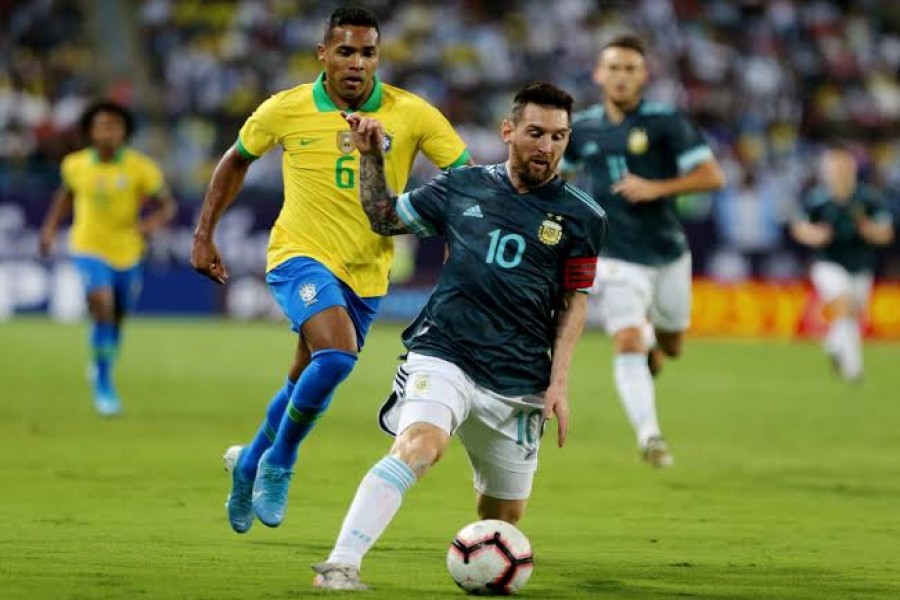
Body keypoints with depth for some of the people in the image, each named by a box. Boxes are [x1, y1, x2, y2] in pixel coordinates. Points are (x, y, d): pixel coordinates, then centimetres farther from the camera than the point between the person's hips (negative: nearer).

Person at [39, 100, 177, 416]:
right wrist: (50, 228, 7)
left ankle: (101, 369, 46)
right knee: (102, 307, -24)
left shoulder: (140, 168, -13)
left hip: (127, 252, 1)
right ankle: (104, 384, -11)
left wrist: (152, 222, -27)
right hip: (90, 250, -1)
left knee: (117, 318, 16)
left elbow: (168, 205, -6)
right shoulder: (75, 165, -6)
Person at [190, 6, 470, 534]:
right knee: (337, 354, -28)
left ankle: (251, 465, 42)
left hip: (366, 274, 3)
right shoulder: (286, 110, -8)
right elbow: (237, 160, 10)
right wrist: (205, 234, 8)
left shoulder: (411, 114, -9)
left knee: (308, 385, 14)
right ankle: (279, 463, -7)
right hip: (301, 256, -3)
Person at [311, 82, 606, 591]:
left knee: (504, 517, 9)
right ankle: (341, 565, -37)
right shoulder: (462, 187, 7)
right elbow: (384, 217, 21)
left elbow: (574, 301, 9)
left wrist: (559, 382, 2)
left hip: (518, 381, 2)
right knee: (420, 445, -32)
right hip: (443, 354, -2)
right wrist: (371, 157, 9)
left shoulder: (581, 216, 5)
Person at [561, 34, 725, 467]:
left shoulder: (665, 122, -6)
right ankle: (648, 434, -21)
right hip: (616, 257, 0)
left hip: (668, 255, 1)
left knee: (671, 347, 16)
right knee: (627, 343, -19)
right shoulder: (582, 128, 3)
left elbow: (712, 176, -11)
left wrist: (657, 188, -22)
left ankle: (652, 337, 52)